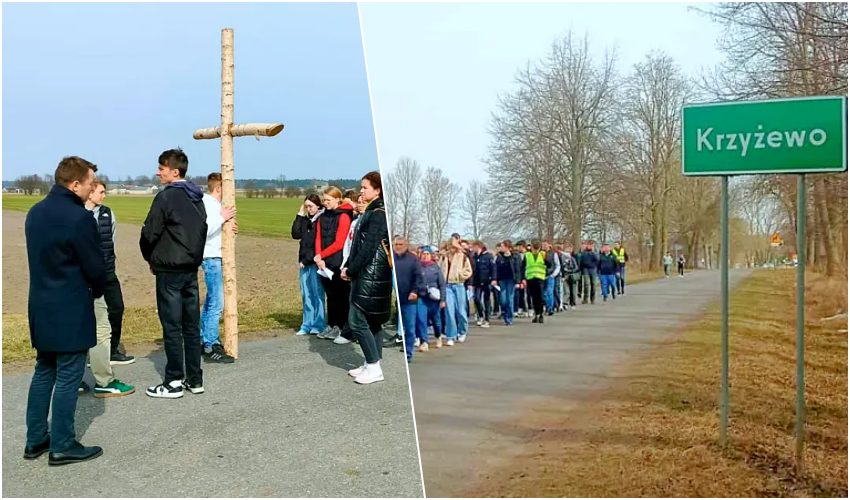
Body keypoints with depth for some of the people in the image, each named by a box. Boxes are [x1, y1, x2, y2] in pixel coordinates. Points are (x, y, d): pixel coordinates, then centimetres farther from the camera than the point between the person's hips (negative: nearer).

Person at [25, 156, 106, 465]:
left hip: (40, 307, 8)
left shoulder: (35, 213, 8)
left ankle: (35, 440, 25)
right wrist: (97, 290, 6)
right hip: (70, 312, -8)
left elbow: (40, 258, 12)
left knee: (43, 372, 18)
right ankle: (62, 446, 10)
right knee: (68, 378, 1)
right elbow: (95, 266, -14)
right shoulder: (79, 218, -20)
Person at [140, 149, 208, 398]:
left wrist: (151, 258, 5)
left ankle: (173, 382, 4)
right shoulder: (197, 199, 11)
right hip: (192, 269, 7)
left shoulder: (166, 197, -13)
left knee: (172, 326, -1)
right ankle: (194, 379, 15)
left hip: (169, 270, -7)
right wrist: (194, 258, 13)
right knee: (192, 326, 10)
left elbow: (149, 233, -13)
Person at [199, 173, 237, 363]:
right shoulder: (208, 204, -14)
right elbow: (204, 230, -24)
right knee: (217, 303, -9)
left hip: (214, 257, 11)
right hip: (211, 257, -11)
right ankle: (211, 347, -6)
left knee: (210, 301, 16)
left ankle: (204, 341, 25)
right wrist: (222, 218, -21)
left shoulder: (213, 204, 16)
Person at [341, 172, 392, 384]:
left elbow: (369, 247, -19)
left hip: (371, 275, -10)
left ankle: (374, 367, -1)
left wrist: (351, 270, -12)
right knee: (372, 320, 13)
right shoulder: (372, 212, 15)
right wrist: (349, 266, 5)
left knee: (356, 320, -8)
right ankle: (371, 365, 20)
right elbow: (359, 244, 14)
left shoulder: (378, 214, -14)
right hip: (367, 273, 10)